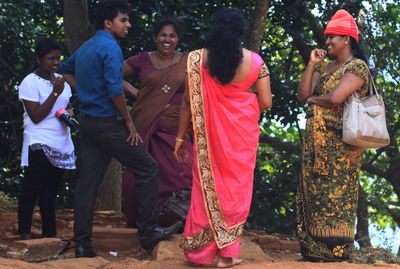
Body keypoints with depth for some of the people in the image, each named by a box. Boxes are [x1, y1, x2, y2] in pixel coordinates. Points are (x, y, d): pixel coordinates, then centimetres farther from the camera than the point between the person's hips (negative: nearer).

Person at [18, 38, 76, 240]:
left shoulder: (61, 81, 15)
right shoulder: (30, 83, -6)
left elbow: (68, 106, 28)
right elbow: (36, 116, -12)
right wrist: (55, 93, -17)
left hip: (61, 145, 7)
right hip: (39, 145, -7)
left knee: (50, 193, 11)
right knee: (31, 192, -7)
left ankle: (50, 235, 16)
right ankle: (25, 235, -5)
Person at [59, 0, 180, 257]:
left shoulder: (85, 48, 14)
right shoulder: (110, 47, -14)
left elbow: (66, 69, 32)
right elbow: (115, 90, -20)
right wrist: (129, 123, -11)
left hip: (87, 121, 9)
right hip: (108, 124, -9)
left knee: (87, 181, 6)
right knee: (147, 169, 2)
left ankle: (82, 243, 7)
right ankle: (148, 231, 5)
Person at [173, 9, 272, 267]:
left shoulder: (198, 58, -4)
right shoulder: (255, 61, -2)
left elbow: (189, 100, -4)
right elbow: (265, 102, -2)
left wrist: (181, 136, 4)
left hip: (210, 132, 0)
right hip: (243, 133, 0)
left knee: (206, 187, 10)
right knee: (236, 188, 10)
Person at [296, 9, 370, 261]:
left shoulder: (357, 67, -8)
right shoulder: (324, 66, 16)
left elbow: (335, 98, -20)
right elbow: (302, 95, 7)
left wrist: (313, 99, -2)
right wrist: (312, 64, 3)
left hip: (339, 143, -8)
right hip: (316, 141, 8)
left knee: (335, 193, -6)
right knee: (314, 191, 7)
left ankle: (336, 250, -1)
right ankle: (315, 247, 13)